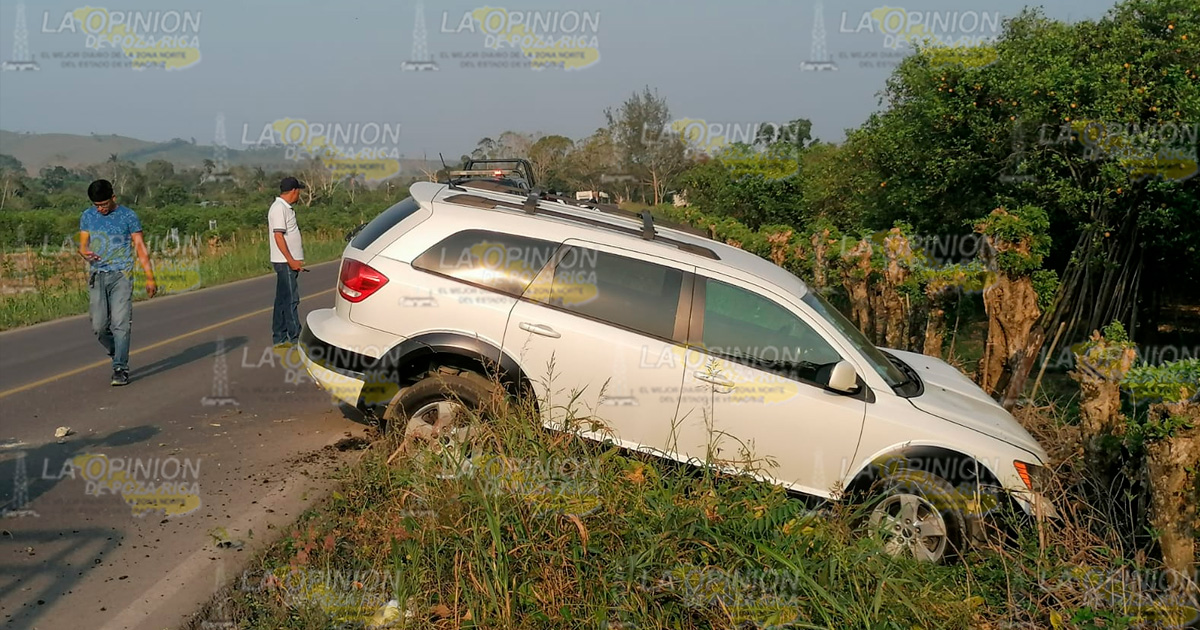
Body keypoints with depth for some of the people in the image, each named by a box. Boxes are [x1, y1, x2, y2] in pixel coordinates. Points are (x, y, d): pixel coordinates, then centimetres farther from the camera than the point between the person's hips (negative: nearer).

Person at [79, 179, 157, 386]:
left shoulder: (128, 216, 1)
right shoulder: (87, 217, 10)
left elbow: (140, 247, 2)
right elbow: (83, 245, 10)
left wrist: (150, 277, -2)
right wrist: (85, 253, -16)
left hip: (121, 275, -3)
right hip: (96, 276, 3)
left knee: (120, 323, -10)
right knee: (99, 326, -1)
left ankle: (120, 369, -8)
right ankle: (118, 355, 23)